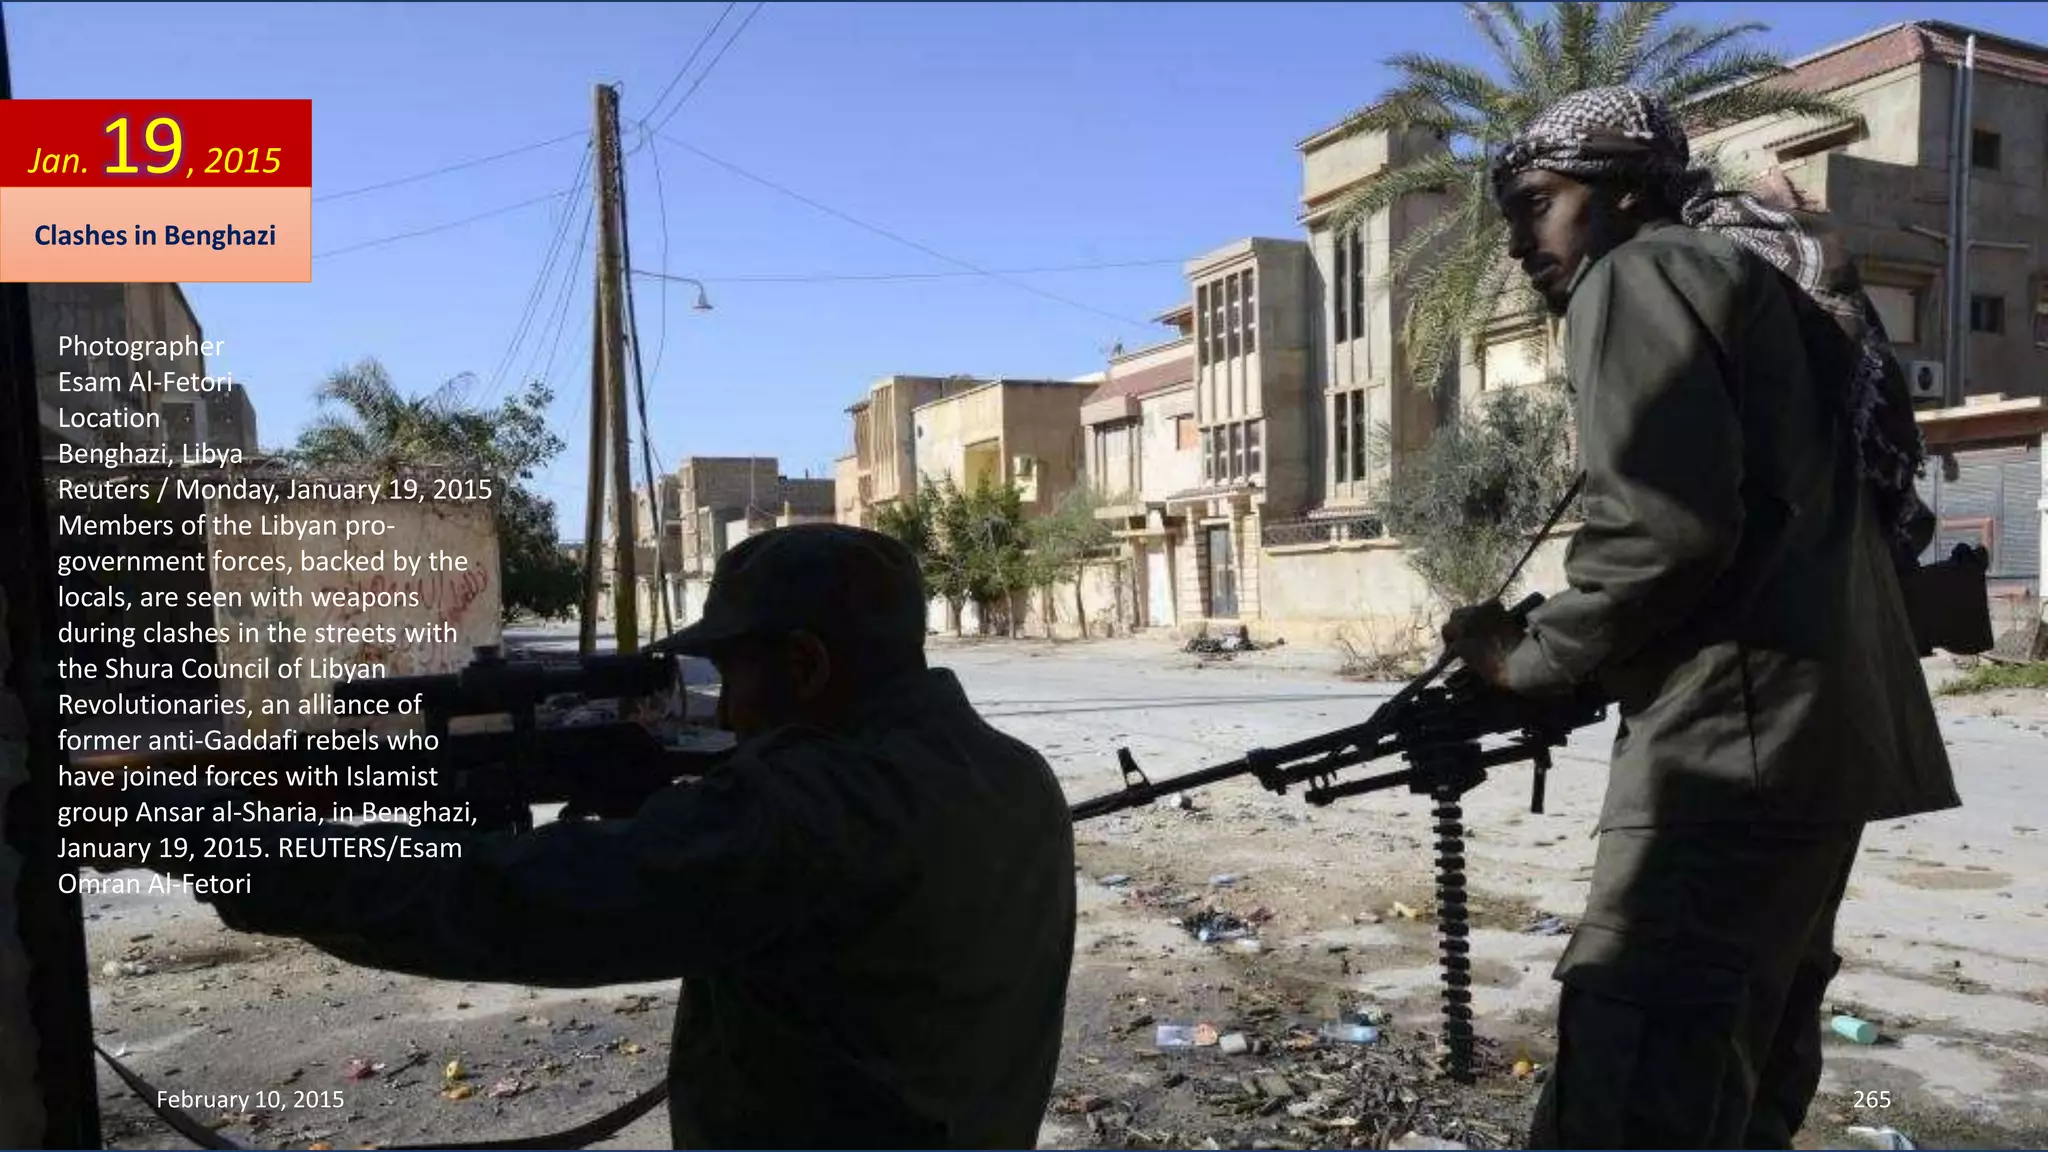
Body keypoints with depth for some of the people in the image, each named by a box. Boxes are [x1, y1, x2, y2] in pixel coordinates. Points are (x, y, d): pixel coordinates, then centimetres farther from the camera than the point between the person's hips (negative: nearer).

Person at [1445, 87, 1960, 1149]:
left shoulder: (1640, 273, -3)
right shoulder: (1761, 281, 27)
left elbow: (1664, 529, -18)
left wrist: (1528, 657, -3)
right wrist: (1578, 664, 18)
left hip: (1737, 737, -11)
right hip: (1821, 728, 11)